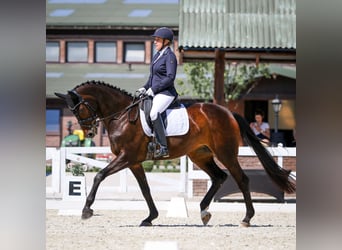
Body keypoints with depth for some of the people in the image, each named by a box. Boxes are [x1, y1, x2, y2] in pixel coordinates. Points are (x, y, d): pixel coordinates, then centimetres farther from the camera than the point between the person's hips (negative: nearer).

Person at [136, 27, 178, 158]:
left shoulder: (170, 56, -10)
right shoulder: (157, 56, 16)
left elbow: (170, 77, -20)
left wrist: (153, 89, -21)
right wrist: (145, 88, 10)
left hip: (166, 93, -10)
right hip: (154, 93, 10)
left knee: (154, 113, -33)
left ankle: (163, 147, -30)